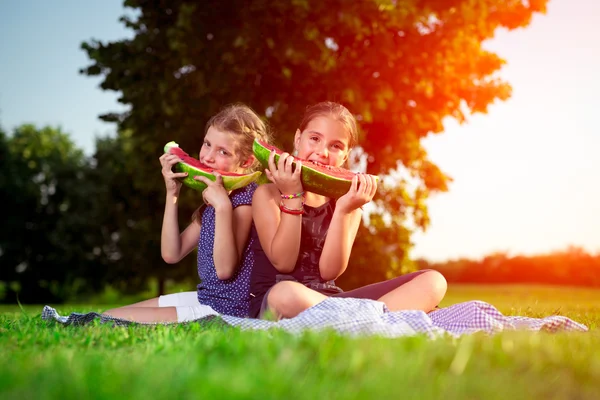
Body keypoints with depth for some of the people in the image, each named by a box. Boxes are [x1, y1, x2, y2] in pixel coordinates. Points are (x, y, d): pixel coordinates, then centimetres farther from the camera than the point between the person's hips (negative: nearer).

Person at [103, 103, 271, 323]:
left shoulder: (245, 197, -16)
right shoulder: (213, 197, 9)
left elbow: (225, 269, -23)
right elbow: (172, 254, 4)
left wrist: (223, 206, -31)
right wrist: (172, 194, -2)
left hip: (225, 311, -9)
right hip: (204, 297, 9)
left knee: (112, 322, -11)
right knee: (108, 315, 12)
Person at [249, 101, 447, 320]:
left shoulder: (346, 203, 8)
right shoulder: (267, 194, 0)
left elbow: (330, 271, -5)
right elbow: (283, 263, -11)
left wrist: (343, 211, -16)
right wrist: (292, 197, -15)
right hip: (273, 303, -4)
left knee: (432, 281, -8)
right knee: (286, 293, -43)